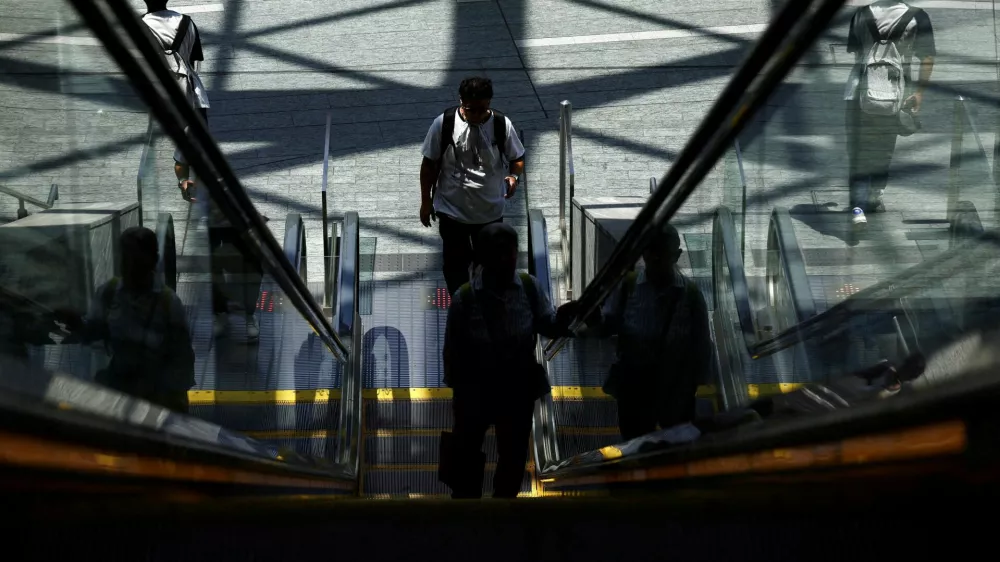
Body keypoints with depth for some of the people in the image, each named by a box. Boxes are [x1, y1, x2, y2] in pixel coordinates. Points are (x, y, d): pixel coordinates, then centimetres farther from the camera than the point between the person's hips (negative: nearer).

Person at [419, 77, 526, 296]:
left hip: (490, 211, 1)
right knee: (456, 264, 10)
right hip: (452, 210, -1)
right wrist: (426, 201, 0)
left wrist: (514, 176, -22)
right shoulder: (444, 123, -14)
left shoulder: (502, 125, -11)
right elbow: (429, 163, -4)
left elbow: (517, 158, 1)